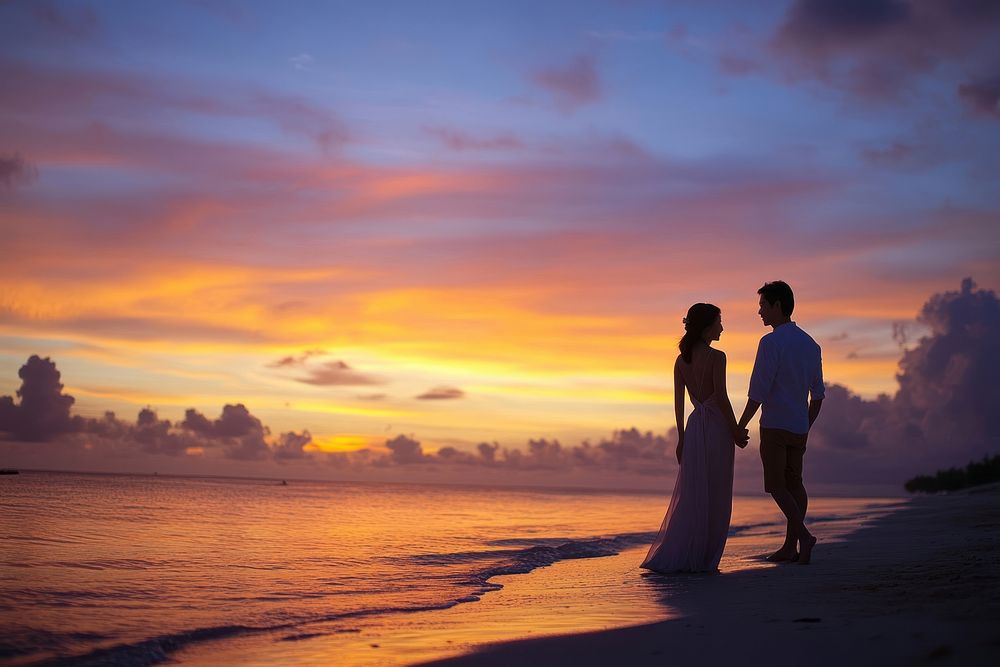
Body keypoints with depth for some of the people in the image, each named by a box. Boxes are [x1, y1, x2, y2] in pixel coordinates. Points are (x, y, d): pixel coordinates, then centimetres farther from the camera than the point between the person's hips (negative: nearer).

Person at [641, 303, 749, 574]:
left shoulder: (681, 360, 8)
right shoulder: (716, 357, -10)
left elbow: (679, 402, 9)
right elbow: (721, 397, -14)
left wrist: (681, 438, 13)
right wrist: (736, 431, -6)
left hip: (694, 427, 6)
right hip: (716, 426, -6)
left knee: (689, 495, 10)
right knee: (713, 498, 2)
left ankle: (670, 557, 6)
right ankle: (701, 559, 4)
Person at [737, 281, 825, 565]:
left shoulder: (771, 342, -13)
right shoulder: (810, 344, 11)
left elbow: (758, 391, -16)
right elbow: (818, 394, 14)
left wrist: (740, 427, -9)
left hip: (774, 426, -7)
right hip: (799, 427, 7)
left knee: (776, 486, -1)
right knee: (794, 484, 11)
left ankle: (803, 534, -15)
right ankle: (790, 546, 12)